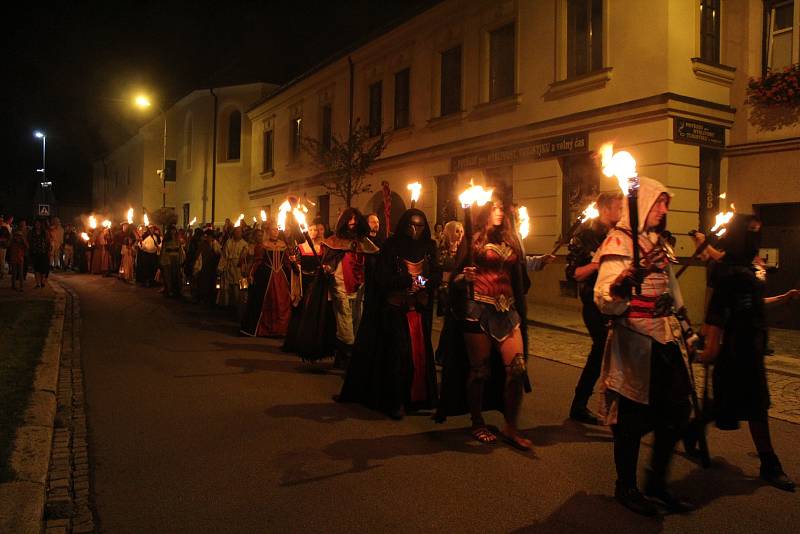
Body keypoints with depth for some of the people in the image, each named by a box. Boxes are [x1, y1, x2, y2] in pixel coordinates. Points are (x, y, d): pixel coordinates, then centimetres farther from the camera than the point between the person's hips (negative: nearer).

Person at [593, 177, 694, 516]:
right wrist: (627, 280, -45)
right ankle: (626, 487, 20)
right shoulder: (620, 242, -11)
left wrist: (680, 326, 23)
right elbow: (605, 301, -26)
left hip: (667, 338, 8)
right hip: (635, 341, -8)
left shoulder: (658, 241, 15)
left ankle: (657, 482, 29)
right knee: (632, 418, 2)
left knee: (676, 412, 13)